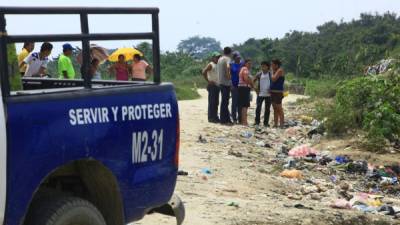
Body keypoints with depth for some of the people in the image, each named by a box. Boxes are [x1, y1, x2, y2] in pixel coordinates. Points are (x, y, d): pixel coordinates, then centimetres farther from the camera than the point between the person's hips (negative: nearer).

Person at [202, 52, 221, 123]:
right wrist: (208, 81, -17)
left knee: (216, 102, 10)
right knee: (212, 102, -7)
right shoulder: (210, 65, -7)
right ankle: (211, 117, -5)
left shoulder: (217, 65, 17)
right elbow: (204, 72, -19)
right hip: (212, 86, -8)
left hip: (217, 86, 8)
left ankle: (215, 117, 15)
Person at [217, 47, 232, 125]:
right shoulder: (227, 59, -10)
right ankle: (225, 120, -4)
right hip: (226, 82, -8)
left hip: (220, 82, 8)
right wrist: (228, 75, -18)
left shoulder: (220, 59, 15)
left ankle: (223, 118, 19)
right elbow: (228, 67, -30)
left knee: (223, 101, 14)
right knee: (225, 101, -5)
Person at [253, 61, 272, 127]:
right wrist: (255, 88, 4)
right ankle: (257, 122, 2)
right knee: (258, 108, -5)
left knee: (267, 109, 4)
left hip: (268, 94, 0)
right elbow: (253, 81, 13)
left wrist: (271, 90, -5)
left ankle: (266, 122, 12)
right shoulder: (259, 74, 4)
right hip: (260, 94, 0)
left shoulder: (270, 74, 1)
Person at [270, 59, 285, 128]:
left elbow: (274, 79, -17)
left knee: (279, 109, -10)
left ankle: (281, 124, -10)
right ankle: (275, 124, 14)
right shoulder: (275, 71, 18)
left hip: (278, 92, -10)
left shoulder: (280, 70, -9)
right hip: (273, 91, 10)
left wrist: (273, 72, -4)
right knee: (275, 109, 11)